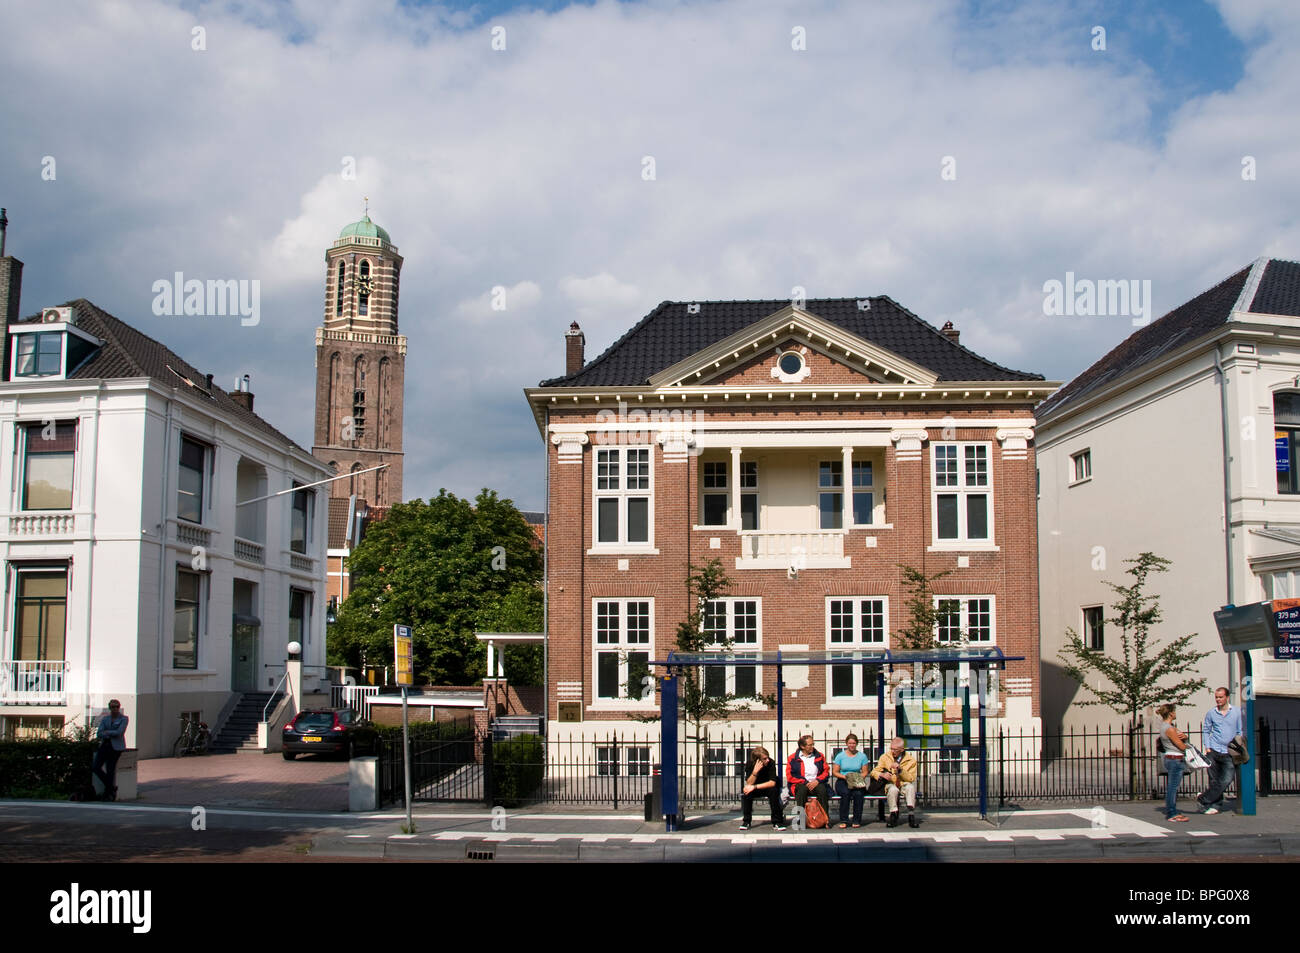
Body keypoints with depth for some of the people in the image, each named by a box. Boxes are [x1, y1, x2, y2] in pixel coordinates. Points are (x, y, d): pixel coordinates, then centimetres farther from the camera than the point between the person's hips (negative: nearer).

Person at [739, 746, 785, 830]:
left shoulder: (771, 763, -22)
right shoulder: (750, 764, -17)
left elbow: (772, 783, -27)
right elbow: (749, 784, -22)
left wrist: (754, 787, -34)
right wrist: (755, 771, -38)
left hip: (767, 788, -1)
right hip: (755, 790, 1)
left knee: (773, 790, -34)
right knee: (746, 792, -29)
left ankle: (776, 822, -23)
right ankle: (746, 821, -13)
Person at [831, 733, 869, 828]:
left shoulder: (862, 756, 9)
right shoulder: (840, 756, 5)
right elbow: (835, 772, 4)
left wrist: (858, 778, -11)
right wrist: (844, 776, -13)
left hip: (858, 782, 1)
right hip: (842, 781, -1)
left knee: (858, 793, -32)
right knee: (845, 793, -34)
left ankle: (857, 820, -17)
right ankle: (843, 820, -24)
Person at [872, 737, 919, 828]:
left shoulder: (911, 760, -1)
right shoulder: (885, 757, 3)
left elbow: (911, 779, -7)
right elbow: (874, 772, 5)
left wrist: (900, 769, -22)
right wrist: (882, 774, -18)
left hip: (904, 784, 0)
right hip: (890, 784, 0)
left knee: (910, 787, -35)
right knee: (893, 789, -36)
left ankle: (911, 816, -37)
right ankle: (893, 815, -26)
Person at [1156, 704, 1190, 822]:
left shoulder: (1169, 726, 13)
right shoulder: (1169, 729, -19)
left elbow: (1185, 737, 13)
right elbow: (1182, 746, -17)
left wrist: (1183, 736, -9)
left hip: (1170, 759, 11)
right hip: (1175, 760, -11)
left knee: (1173, 786, 16)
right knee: (1173, 787, -6)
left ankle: (1171, 811, 23)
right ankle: (1171, 814, -3)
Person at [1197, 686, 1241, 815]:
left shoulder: (1236, 712, 6)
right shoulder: (1211, 713, 6)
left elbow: (1240, 732, 11)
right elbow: (1205, 731, 12)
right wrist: (1207, 747, 0)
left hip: (1229, 753, 0)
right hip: (1213, 751, 0)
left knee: (1226, 780, -11)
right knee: (1214, 780, 2)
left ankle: (1203, 799, -2)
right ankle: (1216, 805, 13)